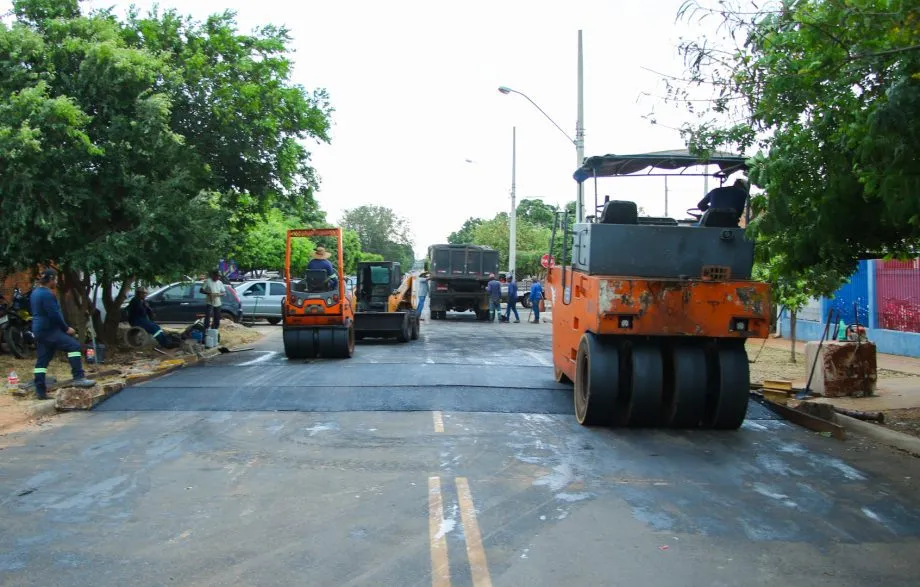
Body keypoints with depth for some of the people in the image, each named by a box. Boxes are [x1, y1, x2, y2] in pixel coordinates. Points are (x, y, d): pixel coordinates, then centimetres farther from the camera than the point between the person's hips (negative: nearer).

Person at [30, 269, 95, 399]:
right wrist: (66, 328, -10)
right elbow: (54, 315, -20)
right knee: (73, 346, -18)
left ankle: (40, 391, 13)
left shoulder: (36, 292, 18)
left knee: (42, 360, 11)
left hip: (40, 330, 11)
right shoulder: (46, 294, -15)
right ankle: (78, 378, -26)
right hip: (49, 330, -11)